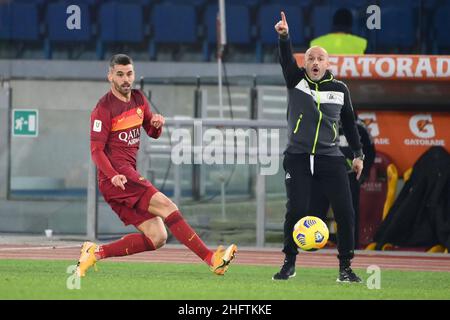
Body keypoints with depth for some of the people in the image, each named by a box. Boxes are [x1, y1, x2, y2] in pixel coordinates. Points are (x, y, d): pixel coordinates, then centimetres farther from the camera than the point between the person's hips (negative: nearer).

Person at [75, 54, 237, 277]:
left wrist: (157, 124, 0)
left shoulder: (138, 99, 15)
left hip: (128, 174, 8)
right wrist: (113, 175, -27)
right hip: (116, 176, -8)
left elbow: (153, 133, 25)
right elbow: (96, 150, -10)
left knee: (157, 237, -1)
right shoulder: (104, 109, -7)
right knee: (167, 207, -21)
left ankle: (96, 253, 4)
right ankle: (212, 259, -28)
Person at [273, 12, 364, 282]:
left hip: (330, 158, 1)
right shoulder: (296, 80, 4)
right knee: (296, 210, -11)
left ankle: (345, 267, 3)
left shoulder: (339, 89, 8)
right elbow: (286, 59, -15)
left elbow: (349, 122, 17)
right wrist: (284, 37, -34)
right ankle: (289, 263, 6)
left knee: (345, 212, -8)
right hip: (298, 157, -1)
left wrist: (358, 154, 15)